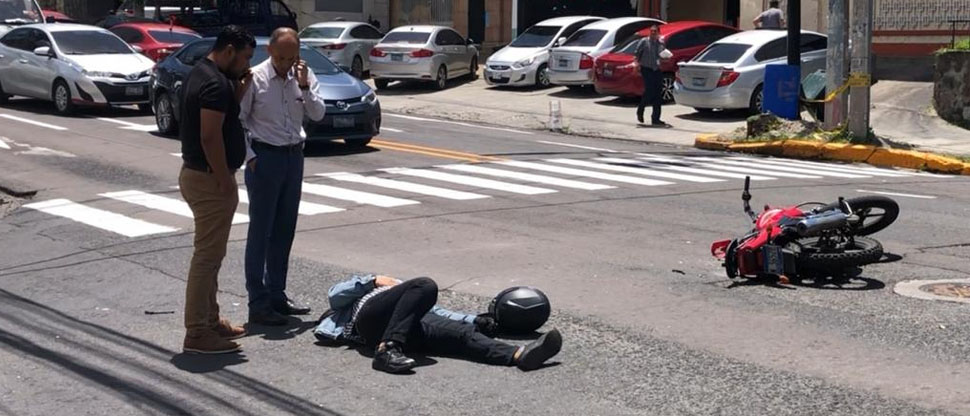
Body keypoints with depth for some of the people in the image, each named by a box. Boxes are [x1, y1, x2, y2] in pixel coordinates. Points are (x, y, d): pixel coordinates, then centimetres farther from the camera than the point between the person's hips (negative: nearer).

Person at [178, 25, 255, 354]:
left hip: (198, 174, 11)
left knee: (210, 254, 17)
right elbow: (210, 136, -26)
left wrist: (239, 90, 6)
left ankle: (209, 321, 26)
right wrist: (225, 179, -21)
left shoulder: (203, 73, 12)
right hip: (209, 178, -11)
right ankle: (197, 333, -1)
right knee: (207, 255, -6)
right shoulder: (216, 83, -20)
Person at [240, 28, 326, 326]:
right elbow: (238, 120, -6)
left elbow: (318, 114, -1)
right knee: (260, 232, -3)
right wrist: (249, 156, -11)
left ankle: (276, 295, 23)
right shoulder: (254, 78, -11)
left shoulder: (304, 75, 3)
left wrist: (305, 87, -14)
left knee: (285, 230, 12)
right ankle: (258, 304, 0)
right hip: (265, 157, -5)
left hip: (294, 156, 6)